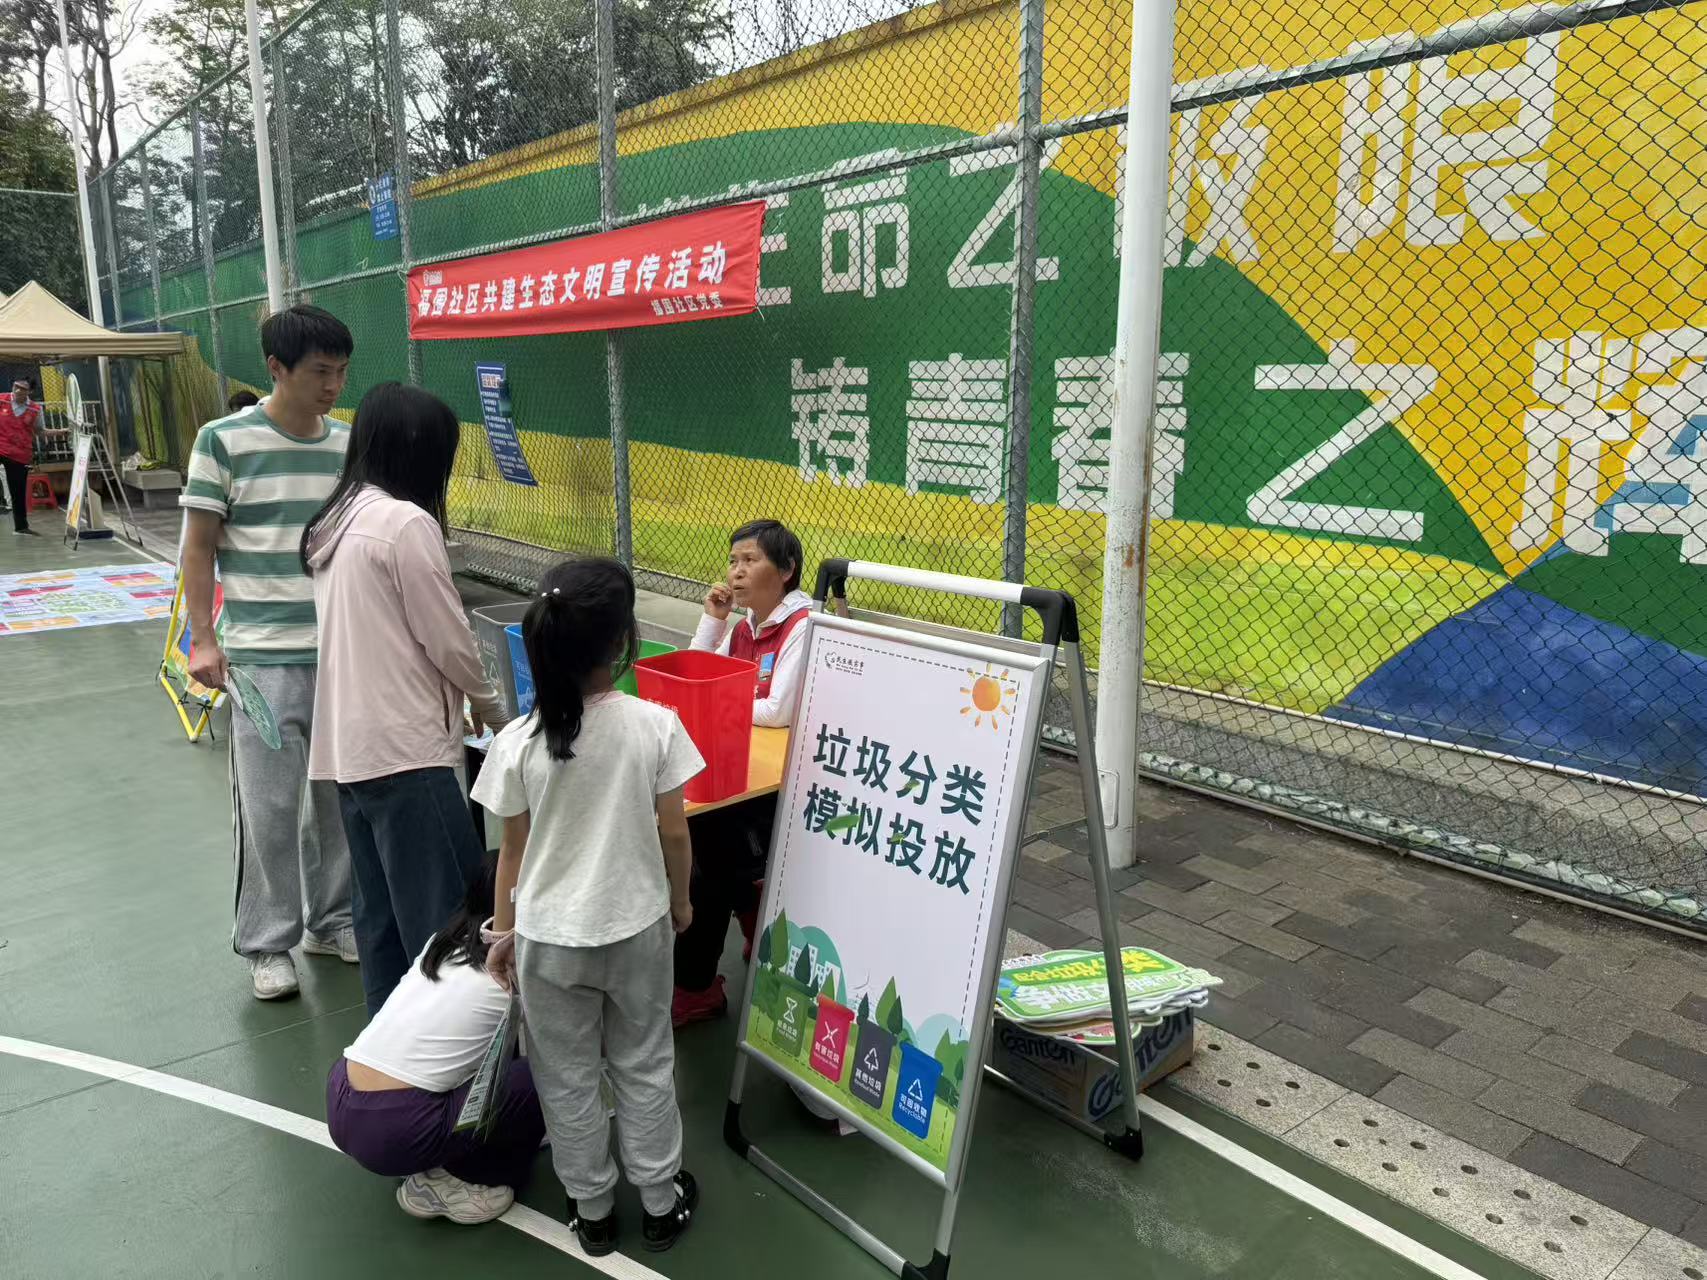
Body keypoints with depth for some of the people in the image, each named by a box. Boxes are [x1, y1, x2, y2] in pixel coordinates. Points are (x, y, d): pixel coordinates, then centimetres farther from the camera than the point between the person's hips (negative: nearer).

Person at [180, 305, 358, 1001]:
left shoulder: (349, 444, 6)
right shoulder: (225, 440, -4)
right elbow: (199, 549, -2)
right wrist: (203, 640, -8)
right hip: (265, 658, -3)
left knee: (340, 798, 11)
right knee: (269, 808, 2)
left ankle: (332, 921, 29)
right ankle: (266, 943, 19)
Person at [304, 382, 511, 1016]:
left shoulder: (333, 523, 12)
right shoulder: (407, 522, -14)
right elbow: (449, 641, -12)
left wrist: (466, 701, 20)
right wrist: (494, 710, 6)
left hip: (347, 746, 9)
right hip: (405, 749, -9)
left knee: (381, 913, 16)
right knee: (448, 920, -2)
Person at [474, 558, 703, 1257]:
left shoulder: (517, 742, -16)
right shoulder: (655, 726, -18)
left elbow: (513, 849, -6)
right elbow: (673, 835, -9)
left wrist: (503, 929, 10)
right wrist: (679, 900, 10)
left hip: (548, 939, 0)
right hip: (637, 929, 0)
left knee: (567, 1078, 20)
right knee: (644, 1067, 21)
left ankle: (592, 1208, 37)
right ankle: (661, 1201, 36)